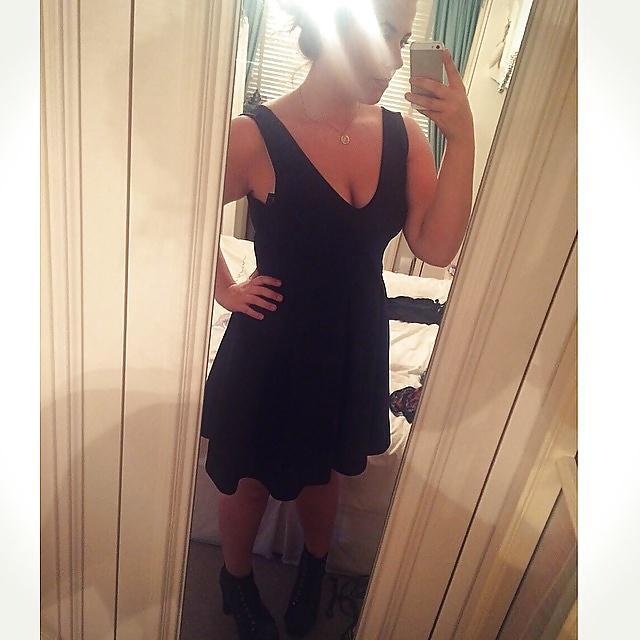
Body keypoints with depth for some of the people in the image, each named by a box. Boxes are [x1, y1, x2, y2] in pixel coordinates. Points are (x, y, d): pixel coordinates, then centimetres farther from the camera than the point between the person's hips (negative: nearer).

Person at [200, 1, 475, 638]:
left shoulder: (403, 134, -6)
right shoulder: (256, 135, -18)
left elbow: (436, 247, -14)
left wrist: (461, 137, -21)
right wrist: (225, 290, -4)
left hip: (356, 349, 4)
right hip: (271, 351, -3)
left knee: (323, 470, 27)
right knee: (248, 480, 20)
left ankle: (314, 569, 61)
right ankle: (237, 581, 54)